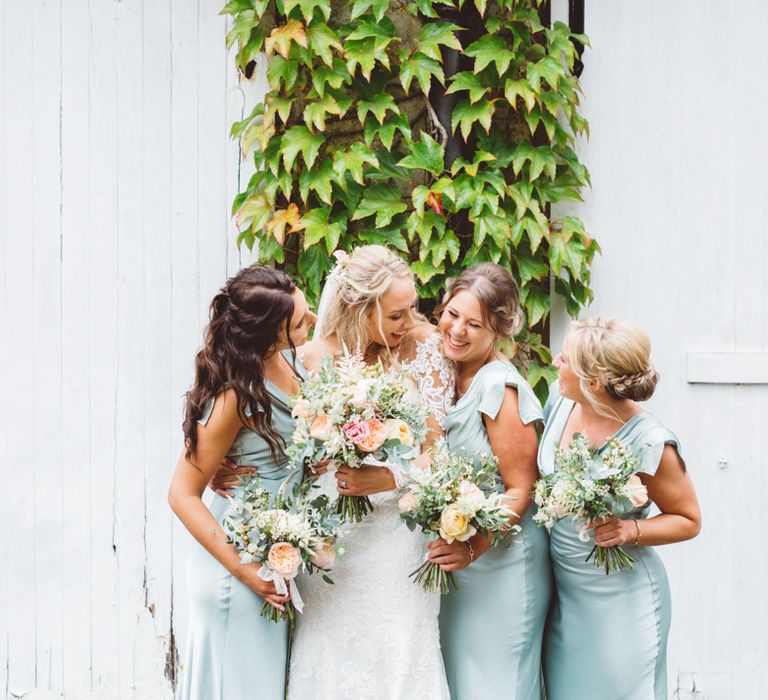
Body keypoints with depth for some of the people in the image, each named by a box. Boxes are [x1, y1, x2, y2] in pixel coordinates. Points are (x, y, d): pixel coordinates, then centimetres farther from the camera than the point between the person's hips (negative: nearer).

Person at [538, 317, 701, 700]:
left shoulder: (649, 445, -23)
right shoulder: (560, 399, -7)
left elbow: (688, 521, -10)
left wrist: (631, 530, -25)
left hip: (619, 601, -6)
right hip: (563, 590, 6)